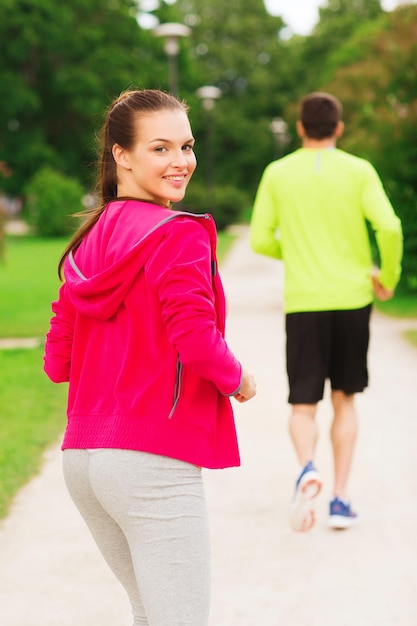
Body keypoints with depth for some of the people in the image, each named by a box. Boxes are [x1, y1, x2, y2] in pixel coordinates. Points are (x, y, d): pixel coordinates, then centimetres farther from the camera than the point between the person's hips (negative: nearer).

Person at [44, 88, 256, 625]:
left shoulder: (87, 243, 12)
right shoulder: (178, 235, -11)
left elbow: (57, 362, 11)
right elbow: (198, 343, -20)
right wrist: (237, 381, -1)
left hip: (82, 455, 8)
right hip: (154, 458, -8)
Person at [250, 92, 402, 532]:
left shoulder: (277, 174, 3)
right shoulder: (358, 171, -1)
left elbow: (260, 240, 3)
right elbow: (389, 228, -12)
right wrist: (388, 278, 3)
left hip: (302, 303, 0)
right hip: (352, 299, 0)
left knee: (303, 404, 5)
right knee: (344, 400, 15)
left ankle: (307, 468, -26)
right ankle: (340, 498, 12)